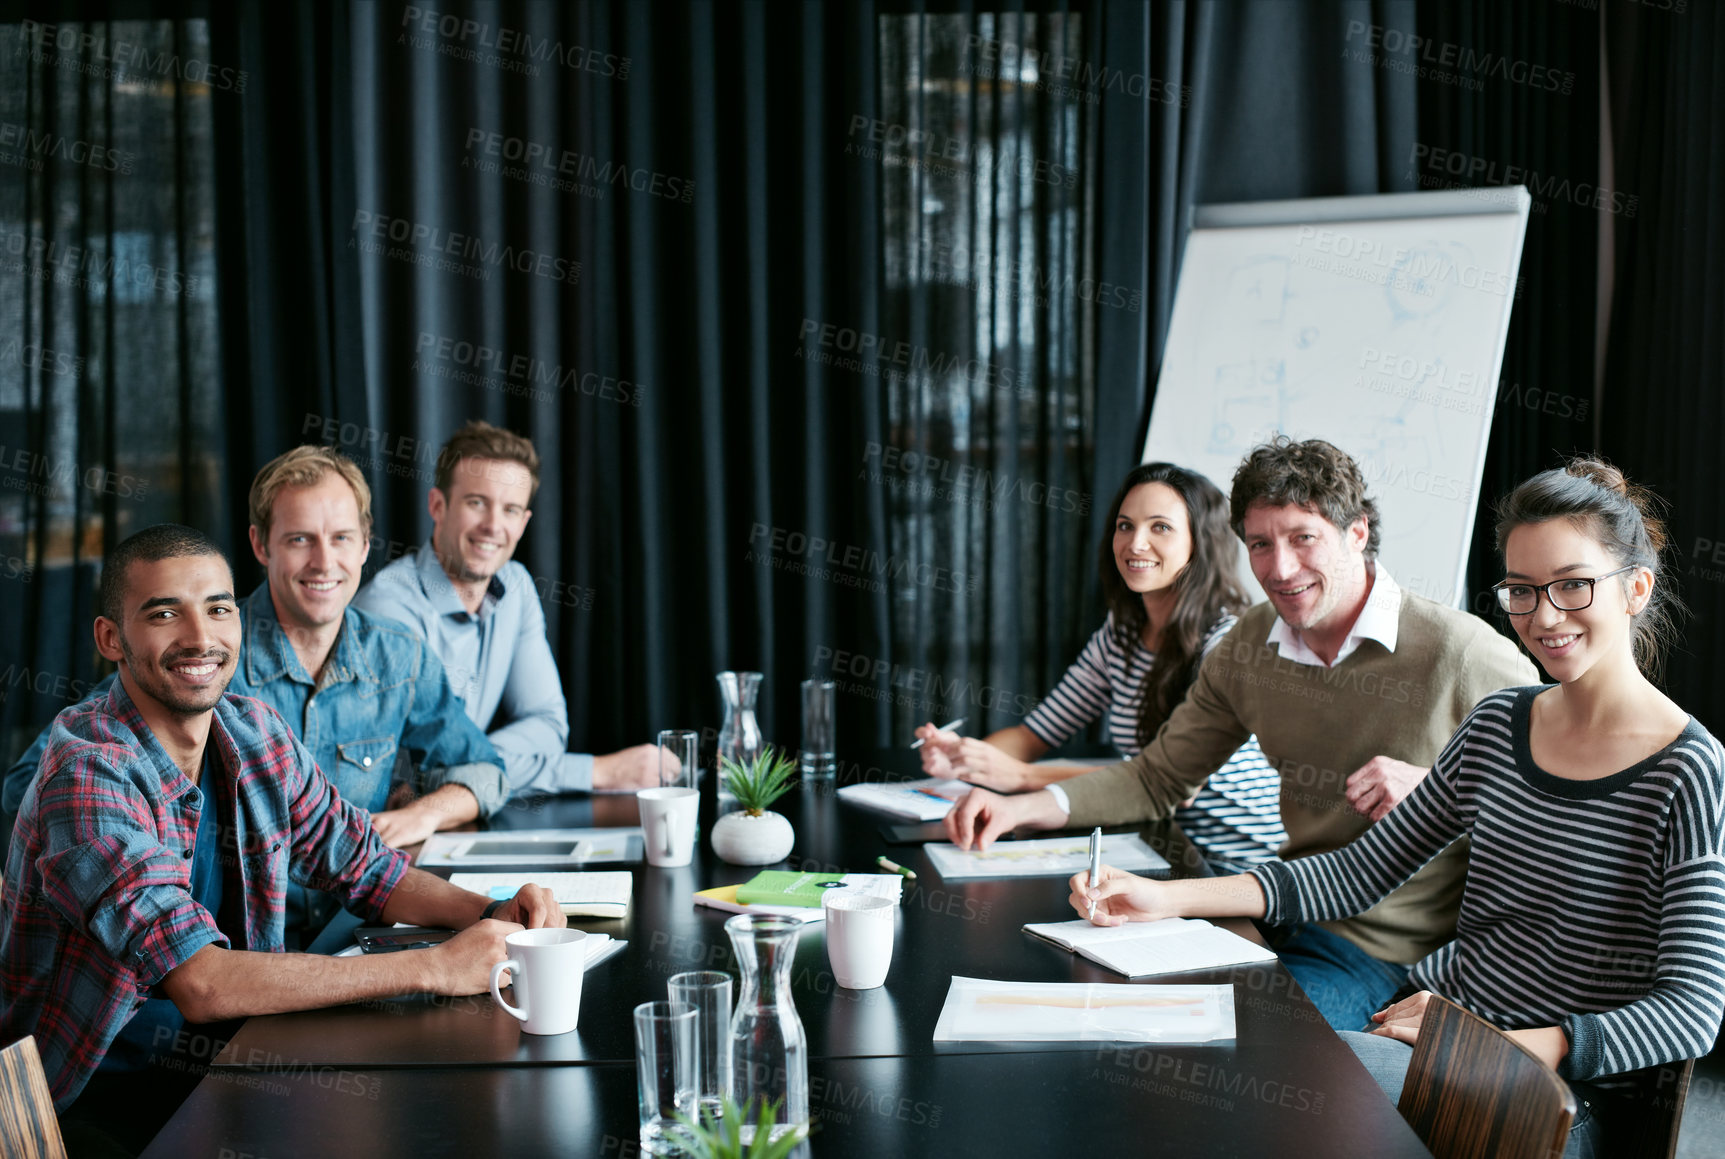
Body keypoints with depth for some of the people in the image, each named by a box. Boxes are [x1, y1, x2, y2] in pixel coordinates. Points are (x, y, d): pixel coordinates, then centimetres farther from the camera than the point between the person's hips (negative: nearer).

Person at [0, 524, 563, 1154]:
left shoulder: (257, 734, 1)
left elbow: (364, 867, 12)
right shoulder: (89, 772, -22)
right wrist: (435, 968, -29)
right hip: (84, 1100, -7)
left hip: (210, 1066, 7)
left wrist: (492, 915, -8)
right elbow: (202, 984, -30)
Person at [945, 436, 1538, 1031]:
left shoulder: (1464, 653, -15)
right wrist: (1021, 807, -1)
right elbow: (1161, 777, 13)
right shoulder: (1248, 645, 4)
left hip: (1394, 956, -6)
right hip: (1292, 915, 6)